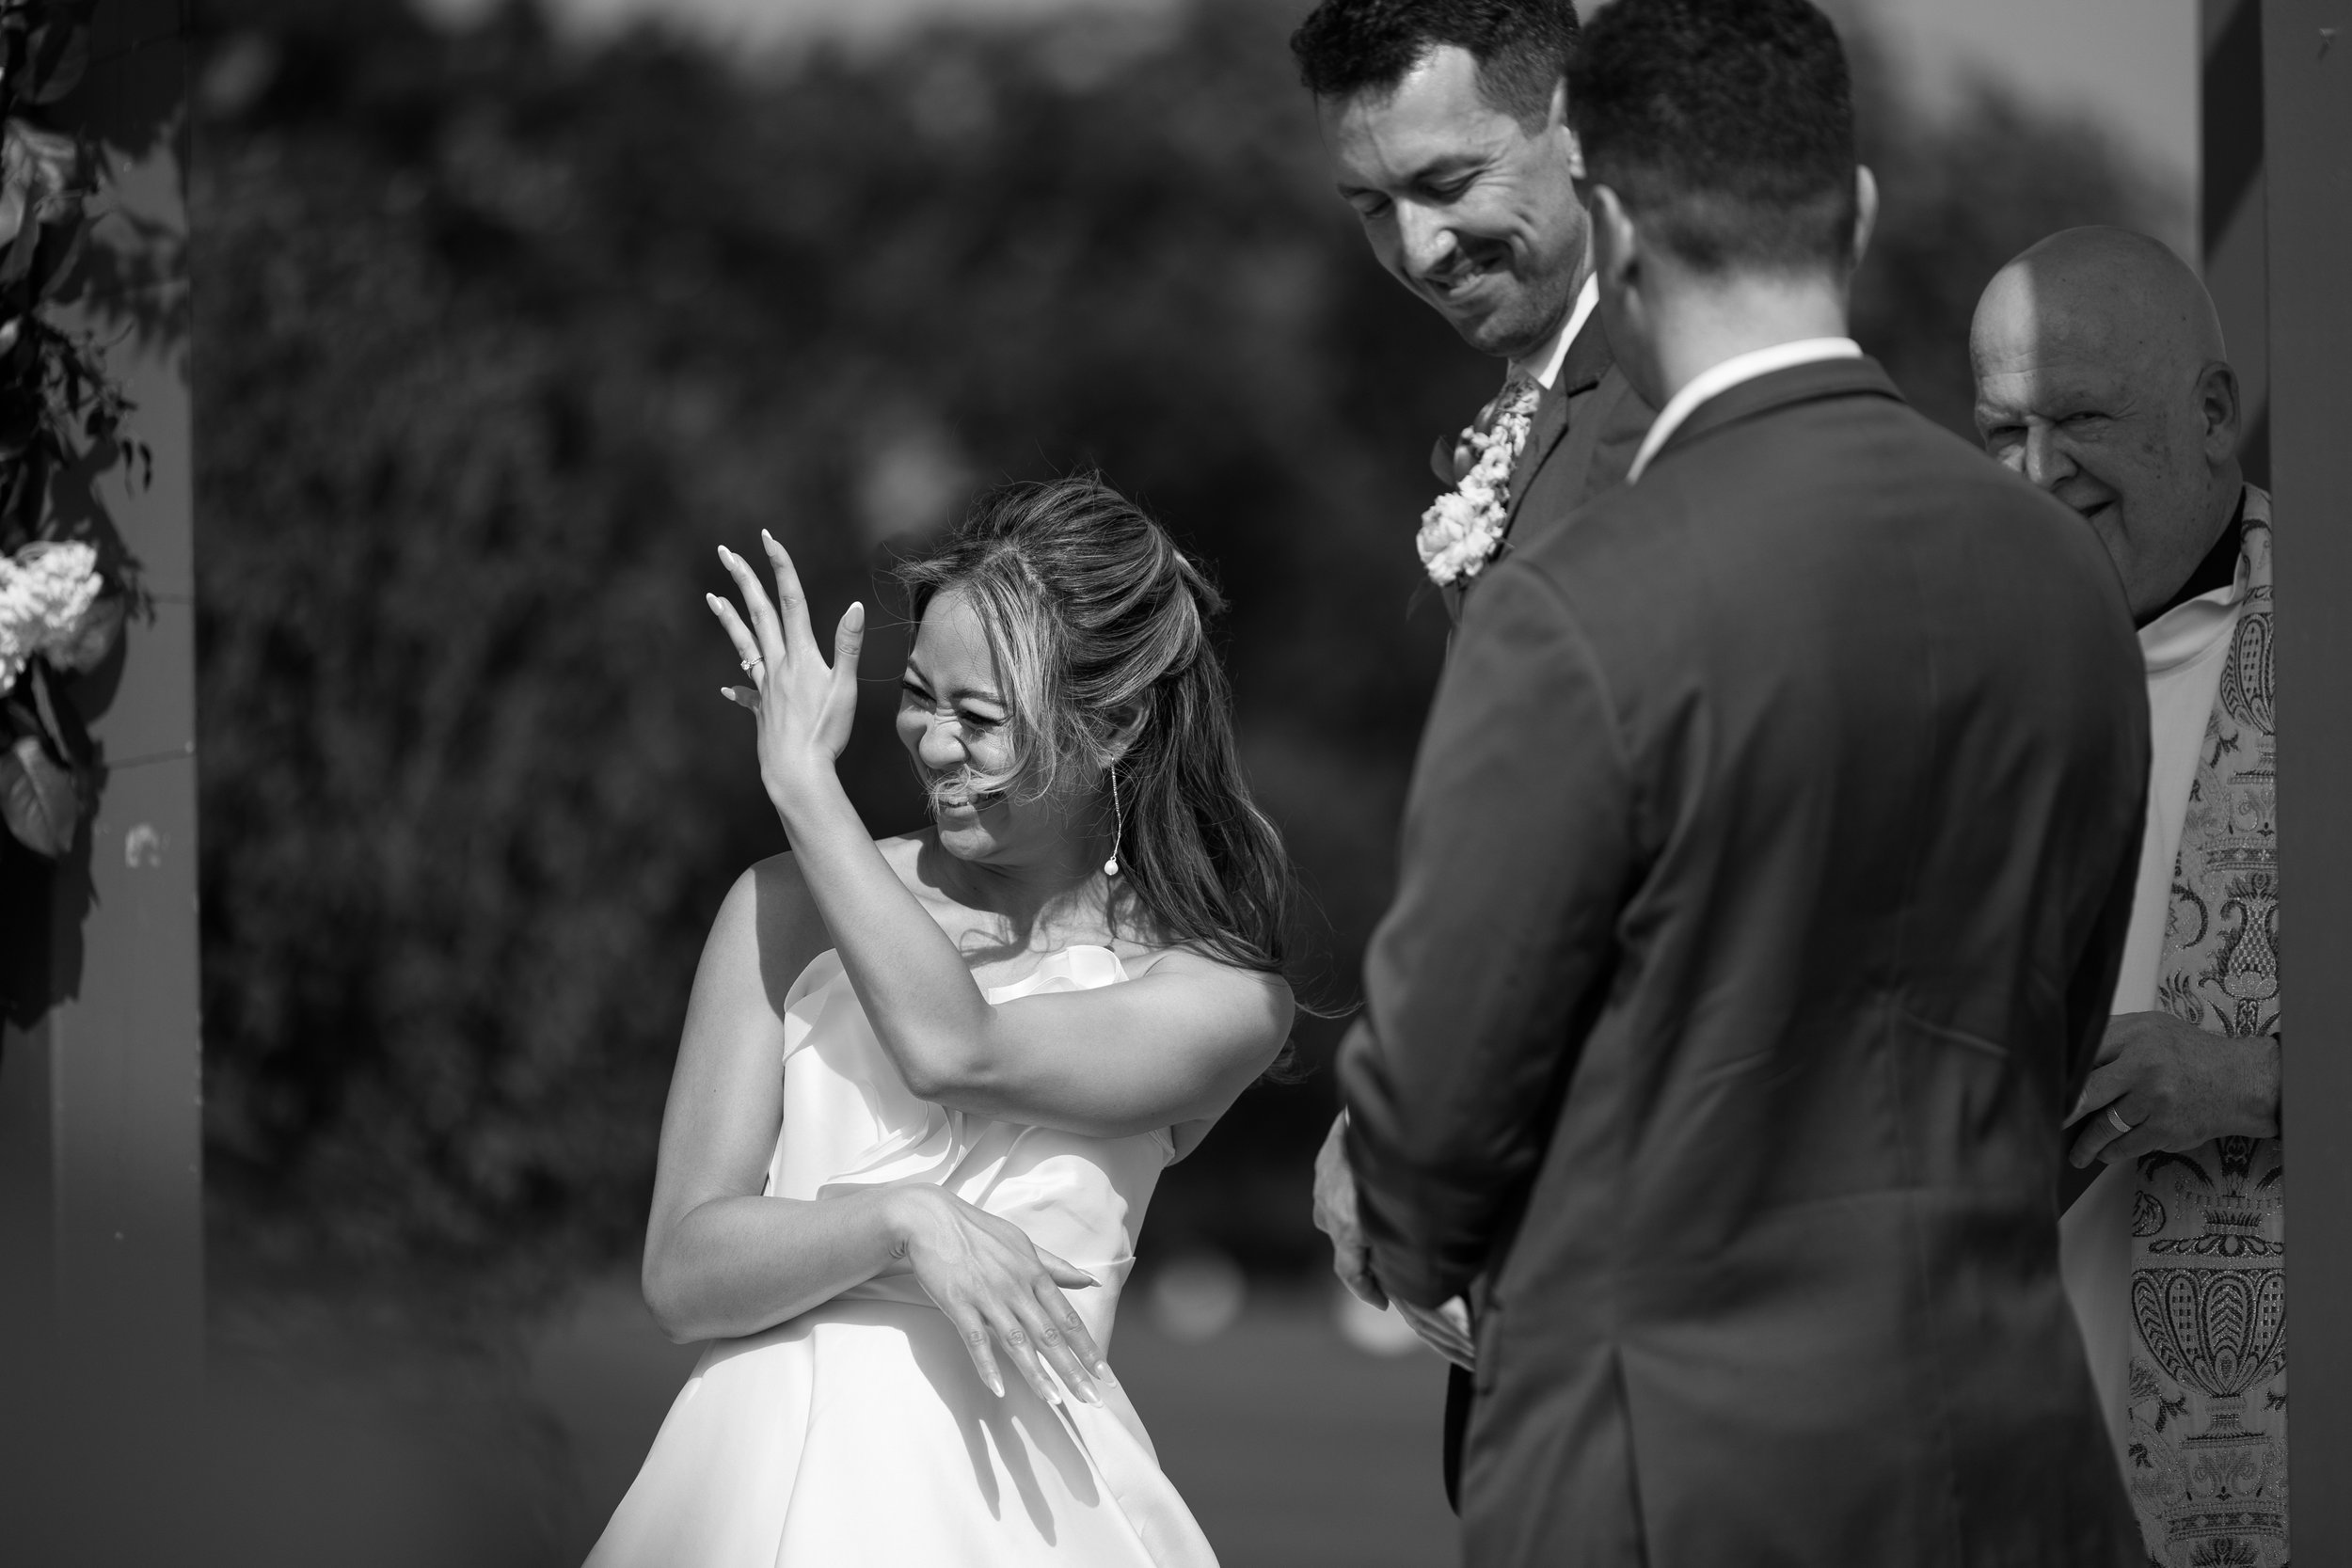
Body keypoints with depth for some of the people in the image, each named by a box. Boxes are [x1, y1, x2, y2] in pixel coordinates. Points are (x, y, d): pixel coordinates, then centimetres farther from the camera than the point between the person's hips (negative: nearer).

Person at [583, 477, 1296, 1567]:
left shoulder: (1222, 1001, 4)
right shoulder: (790, 912, 7)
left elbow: (951, 1049, -13)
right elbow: (681, 1274, 3)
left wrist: (801, 777, -3)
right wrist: (900, 1222, -14)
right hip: (771, 1468, 1)